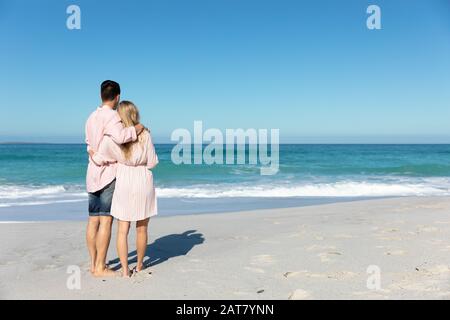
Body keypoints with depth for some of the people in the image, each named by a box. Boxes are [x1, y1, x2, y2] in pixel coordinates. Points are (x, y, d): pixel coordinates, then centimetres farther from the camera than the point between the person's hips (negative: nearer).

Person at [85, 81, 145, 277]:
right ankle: (100, 268, -2)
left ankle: (94, 264, 17)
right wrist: (136, 129, -15)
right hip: (108, 174, -9)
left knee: (93, 221, 9)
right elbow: (120, 136, -30)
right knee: (106, 221, -5)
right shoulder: (111, 115, -12)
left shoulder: (92, 117, 15)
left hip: (93, 174, 9)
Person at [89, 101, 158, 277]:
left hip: (123, 185, 0)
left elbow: (100, 159, -6)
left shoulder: (112, 136, -10)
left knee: (123, 230, 9)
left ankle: (125, 269, 9)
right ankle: (139, 265, 28)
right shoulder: (145, 135, -10)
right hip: (143, 184, 0)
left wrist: (91, 153, 15)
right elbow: (152, 162, -7)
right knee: (141, 228, 14)